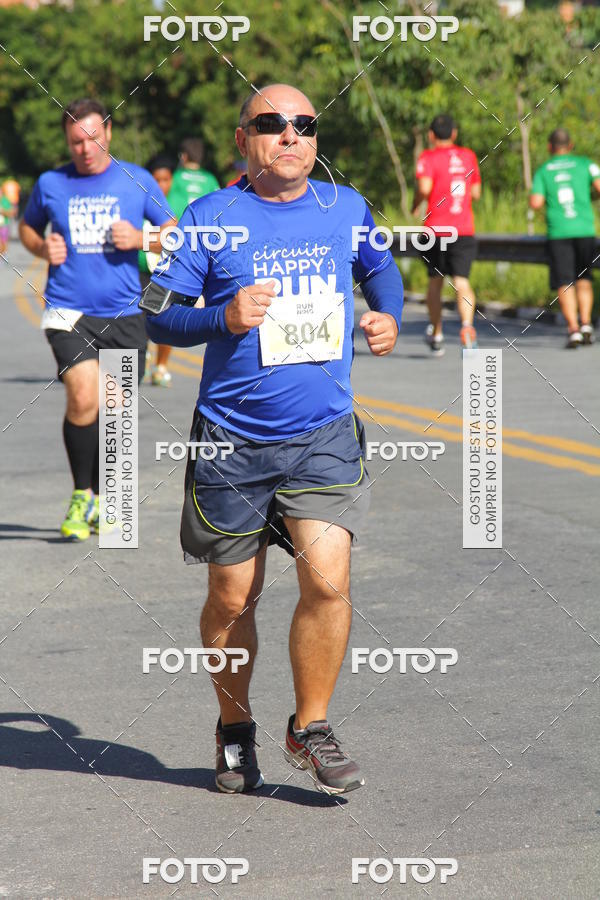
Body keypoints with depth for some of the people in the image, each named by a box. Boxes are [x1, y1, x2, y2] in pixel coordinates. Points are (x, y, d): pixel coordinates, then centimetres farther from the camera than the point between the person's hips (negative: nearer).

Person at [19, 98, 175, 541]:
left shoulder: (138, 181, 3)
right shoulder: (51, 184, 4)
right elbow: (28, 226, 20)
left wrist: (140, 239, -9)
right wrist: (42, 248, -1)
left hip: (124, 314, 2)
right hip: (69, 312, -1)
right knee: (83, 397, -20)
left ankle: (99, 500, 26)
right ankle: (81, 495, -2)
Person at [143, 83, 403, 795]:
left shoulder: (345, 209, 7)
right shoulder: (210, 217, -2)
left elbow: (380, 269, 28)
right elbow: (156, 315, -2)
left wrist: (388, 317, 8)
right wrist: (223, 318, -19)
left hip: (324, 435, 1)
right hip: (231, 442, -1)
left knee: (327, 580, -15)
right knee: (232, 598, 8)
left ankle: (310, 727, 6)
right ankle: (234, 731, 30)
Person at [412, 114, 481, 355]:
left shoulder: (428, 157, -2)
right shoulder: (469, 156, 12)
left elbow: (424, 188, -18)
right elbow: (476, 193, 17)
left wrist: (415, 205, 1)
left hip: (436, 228, -2)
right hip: (464, 230, 2)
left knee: (435, 280, 15)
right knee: (461, 281, -8)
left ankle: (436, 334, 26)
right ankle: (467, 323, -35)